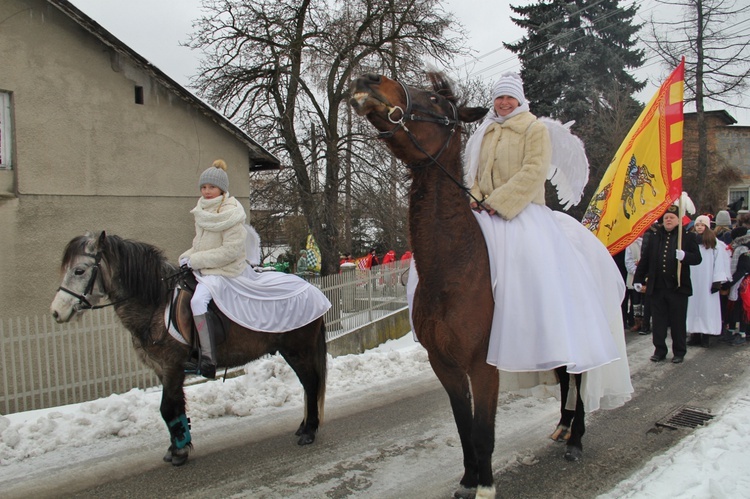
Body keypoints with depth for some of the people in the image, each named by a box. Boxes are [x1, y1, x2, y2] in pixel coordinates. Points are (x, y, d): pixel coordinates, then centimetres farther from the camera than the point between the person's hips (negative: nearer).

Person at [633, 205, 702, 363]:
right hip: (657, 287, 3)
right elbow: (645, 260, 11)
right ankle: (659, 350, 19)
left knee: (678, 322, 7)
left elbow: (697, 258, -4)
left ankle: (679, 352, 20)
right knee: (658, 321, 8)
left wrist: (684, 256, -25)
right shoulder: (655, 237, 10)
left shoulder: (688, 236, 1)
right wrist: (638, 279, 8)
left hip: (678, 287, -3)